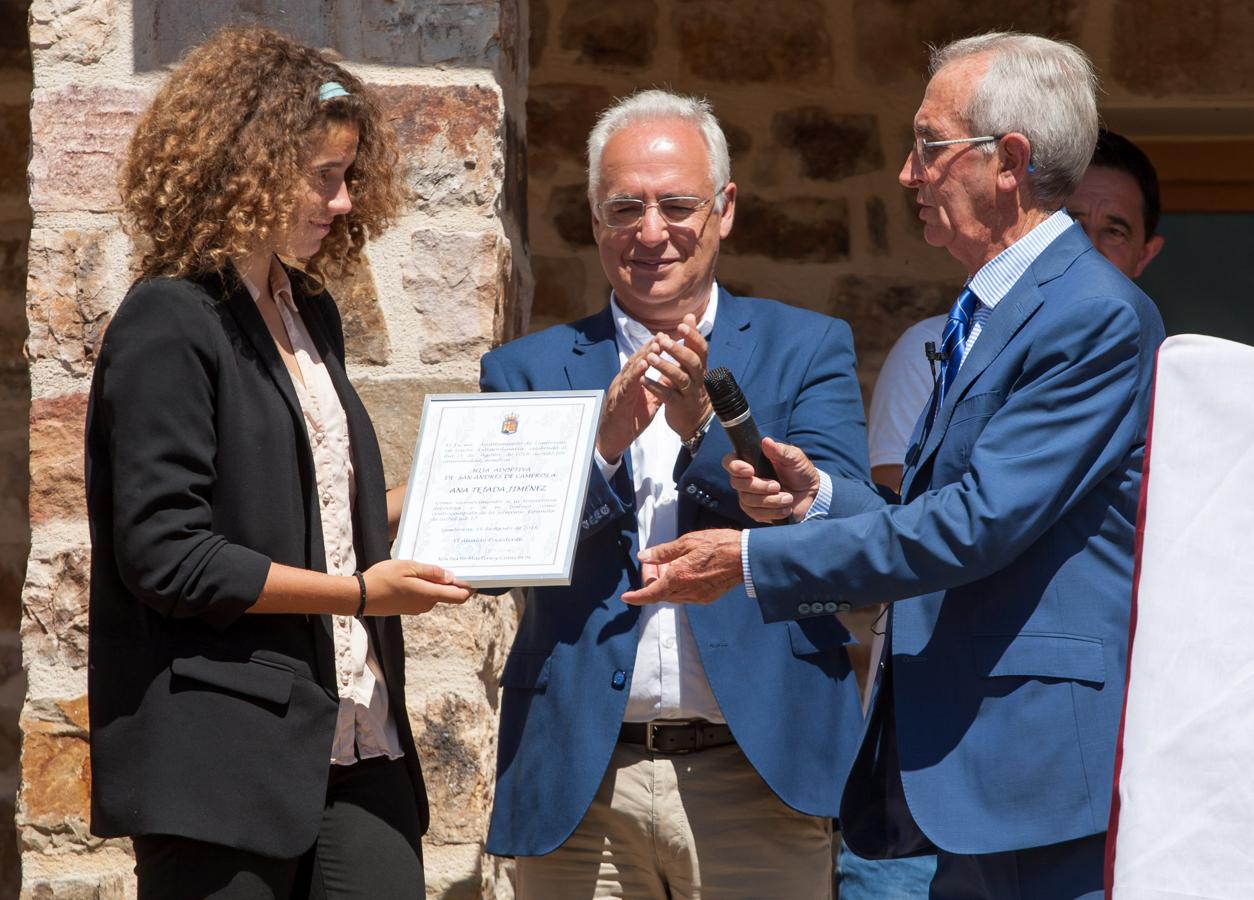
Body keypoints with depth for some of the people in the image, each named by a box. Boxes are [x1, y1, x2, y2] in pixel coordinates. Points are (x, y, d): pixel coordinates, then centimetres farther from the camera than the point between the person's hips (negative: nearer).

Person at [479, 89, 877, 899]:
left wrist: (704, 425, -15)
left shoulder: (808, 349, 10)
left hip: (757, 777, -1)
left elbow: (855, 530, -4)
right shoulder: (529, 370, 12)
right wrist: (603, 439, -15)